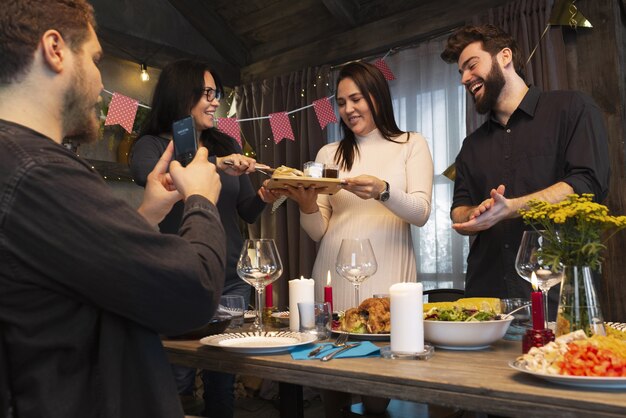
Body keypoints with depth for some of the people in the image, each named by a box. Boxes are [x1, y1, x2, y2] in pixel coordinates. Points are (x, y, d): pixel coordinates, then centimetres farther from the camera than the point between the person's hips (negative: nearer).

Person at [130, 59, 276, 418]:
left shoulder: (227, 146, 11)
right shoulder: (152, 145, -1)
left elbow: (246, 213, 11)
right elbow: (150, 178, -24)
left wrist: (265, 196, -9)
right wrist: (215, 165, -31)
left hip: (232, 279, 4)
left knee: (223, 381, 11)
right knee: (179, 380, 2)